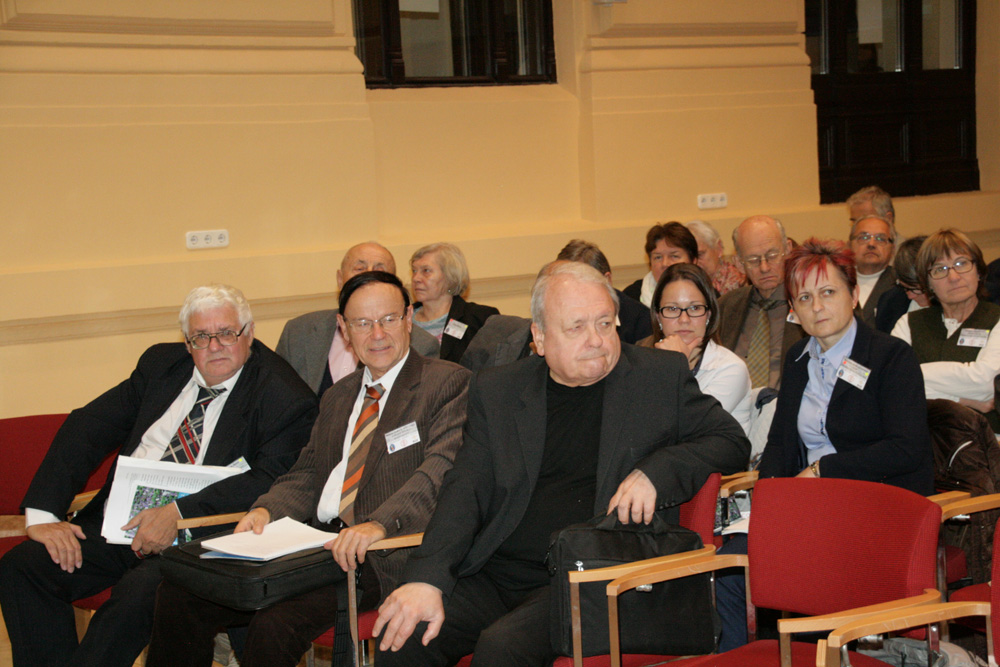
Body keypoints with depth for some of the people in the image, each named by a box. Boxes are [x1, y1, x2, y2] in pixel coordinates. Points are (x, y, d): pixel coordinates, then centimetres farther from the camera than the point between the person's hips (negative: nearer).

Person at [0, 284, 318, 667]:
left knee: (138, 592, -33)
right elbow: (87, 428, 9)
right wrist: (41, 513, -3)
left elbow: (269, 481, -16)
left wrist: (179, 513, -25)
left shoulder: (284, 398, -4)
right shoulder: (162, 364, 12)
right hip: (119, 521, 6)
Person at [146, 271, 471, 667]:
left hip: (381, 556, -7)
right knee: (179, 594, -8)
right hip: (316, 542, 7)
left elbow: (441, 469, -15)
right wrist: (266, 510, -2)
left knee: (276, 622, -31)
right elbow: (307, 476, 21)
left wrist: (380, 524, -31)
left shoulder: (448, 383, 0)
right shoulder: (338, 397, 24)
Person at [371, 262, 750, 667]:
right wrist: (426, 577, -12)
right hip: (495, 574, 3)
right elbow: (466, 488, 4)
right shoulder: (496, 391, 11)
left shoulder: (661, 377, 7)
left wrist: (655, 473, -10)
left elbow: (732, 442, 9)